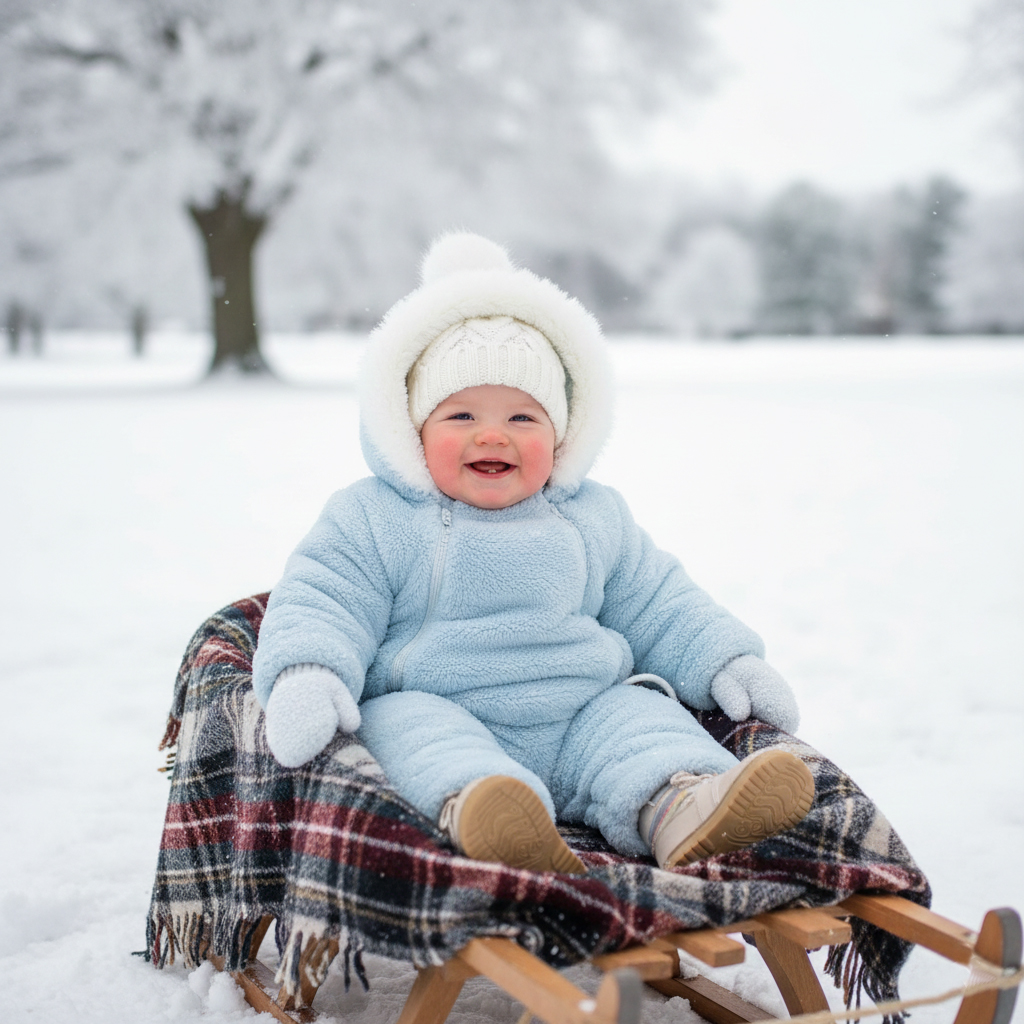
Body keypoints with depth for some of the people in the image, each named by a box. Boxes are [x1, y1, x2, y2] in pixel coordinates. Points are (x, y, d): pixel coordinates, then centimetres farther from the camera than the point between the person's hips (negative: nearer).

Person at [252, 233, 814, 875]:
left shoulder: (596, 520, 16)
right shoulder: (375, 520, 5)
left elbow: (658, 609, 22)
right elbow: (321, 603, -3)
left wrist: (728, 662, 8)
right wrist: (305, 677, -24)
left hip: (579, 728, 3)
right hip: (434, 717, -2)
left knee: (638, 712, -22)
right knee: (403, 721, -31)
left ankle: (680, 806, -48)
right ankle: (467, 808, -58)